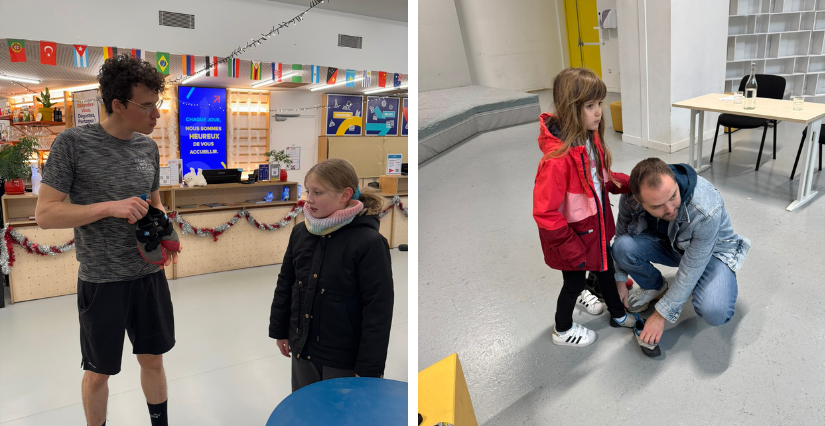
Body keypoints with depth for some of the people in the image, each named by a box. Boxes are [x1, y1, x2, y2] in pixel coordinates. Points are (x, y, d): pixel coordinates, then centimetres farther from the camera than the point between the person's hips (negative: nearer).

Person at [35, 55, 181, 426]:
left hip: (150, 274, 4)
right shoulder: (72, 143, -11)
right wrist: (110, 207, -23)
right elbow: (45, 214, -13)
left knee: (153, 359, 17)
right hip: (102, 281, -4)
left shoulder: (148, 146, 4)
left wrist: (165, 233, -3)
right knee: (98, 372, 13)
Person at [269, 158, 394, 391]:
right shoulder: (300, 232, 0)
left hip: (344, 362, -5)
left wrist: (369, 370, -15)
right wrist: (279, 330, 16)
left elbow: (378, 312, -17)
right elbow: (285, 284, 12)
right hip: (302, 351, 6)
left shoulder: (370, 243, -19)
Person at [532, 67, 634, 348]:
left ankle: (618, 315, 51)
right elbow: (544, 213, -32)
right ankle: (562, 331, 40)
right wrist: (571, 249, -24)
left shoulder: (591, 139, -5)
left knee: (606, 270, 25)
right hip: (573, 236, -8)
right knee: (574, 282, 14)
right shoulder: (558, 158, -35)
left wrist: (632, 184, -3)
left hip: (596, 228, 8)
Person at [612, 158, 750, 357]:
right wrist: (619, 281, -5)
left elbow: (691, 270, -30)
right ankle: (655, 287, 5)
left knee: (714, 314, -32)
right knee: (622, 246, -27)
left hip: (712, 250, -4)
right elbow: (621, 233, -6)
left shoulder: (706, 211, -39)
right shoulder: (630, 198, -28)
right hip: (667, 243, 4)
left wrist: (661, 314, -23)